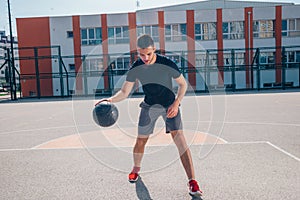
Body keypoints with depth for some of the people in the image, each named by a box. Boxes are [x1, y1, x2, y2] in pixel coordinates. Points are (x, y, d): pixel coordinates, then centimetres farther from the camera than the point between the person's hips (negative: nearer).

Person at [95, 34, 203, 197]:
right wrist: (111, 100, -29)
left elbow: (183, 84, -8)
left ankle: (192, 182, -12)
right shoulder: (135, 68, -13)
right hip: (149, 106, 3)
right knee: (140, 141, 9)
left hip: (169, 105, -2)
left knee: (179, 138, -17)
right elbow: (124, 92, -9)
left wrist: (176, 103, -19)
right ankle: (136, 168, 40)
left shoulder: (167, 64, -21)